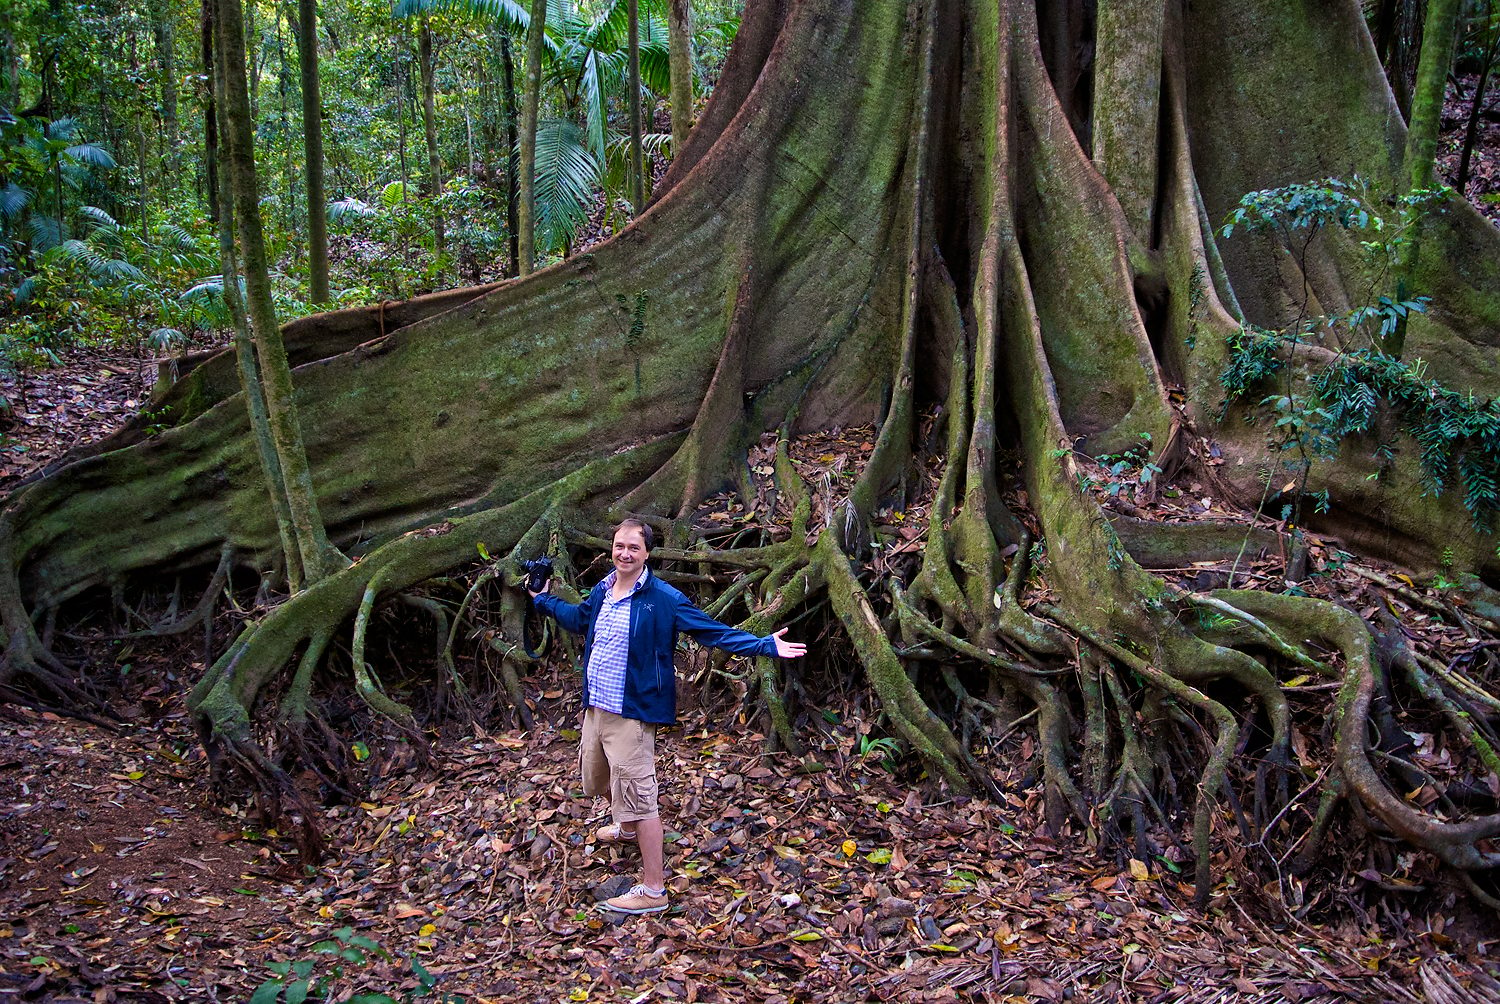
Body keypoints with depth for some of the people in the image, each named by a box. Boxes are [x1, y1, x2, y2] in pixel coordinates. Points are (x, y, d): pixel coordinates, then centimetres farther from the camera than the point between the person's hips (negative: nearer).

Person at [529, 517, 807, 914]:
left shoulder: (664, 598, -14)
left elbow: (713, 631, -13)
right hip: (595, 707, 8)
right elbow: (578, 618, 29)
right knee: (596, 777, 26)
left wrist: (764, 645, -21)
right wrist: (543, 599, 39)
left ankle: (653, 889, 3)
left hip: (631, 713, -8)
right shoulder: (601, 591, 6)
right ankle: (626, 827, 58)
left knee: (637, 795, -6)